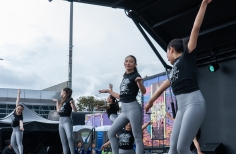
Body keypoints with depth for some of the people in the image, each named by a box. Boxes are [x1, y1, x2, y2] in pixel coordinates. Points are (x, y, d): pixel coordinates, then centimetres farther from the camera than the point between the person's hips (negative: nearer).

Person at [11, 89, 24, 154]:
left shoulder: (20, 117, -25)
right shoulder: (15, 111, -9)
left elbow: (21, 122, -46)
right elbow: (17, 102, -2)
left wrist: (21, 126, -67)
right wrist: (19, 93, 2)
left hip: (18, 129, -8)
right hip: (14, 130, 8)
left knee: (19, 143, -20)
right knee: (13, 144, 8)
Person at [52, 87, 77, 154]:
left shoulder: (69, 99, -2)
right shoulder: (62, 101, 20)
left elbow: (75, 110, -12)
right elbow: (58, 110, 28)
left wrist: (72, 103, -29)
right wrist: (57, 102, 33)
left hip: (67, 120, -9)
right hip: (61, 121, 9)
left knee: (69, 137, -28)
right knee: (63, 141, 4)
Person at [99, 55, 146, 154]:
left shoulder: (135, 75, -1)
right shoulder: (124, 77, 19)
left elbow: (143, 91, -16)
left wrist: (139, 82, -34)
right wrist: (108, 91, 29)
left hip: (133, 108, -8)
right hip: (124, 111, 8)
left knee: (137, 137, -6)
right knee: (111, 133, 8)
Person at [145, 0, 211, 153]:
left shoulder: (187, 55, 5)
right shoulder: (174, 69, 25)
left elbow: (196, 28, -2)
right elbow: (165, 85, 39)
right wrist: (151, 101, 52)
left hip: (194, 103, -8)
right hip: (182, 107, 8)